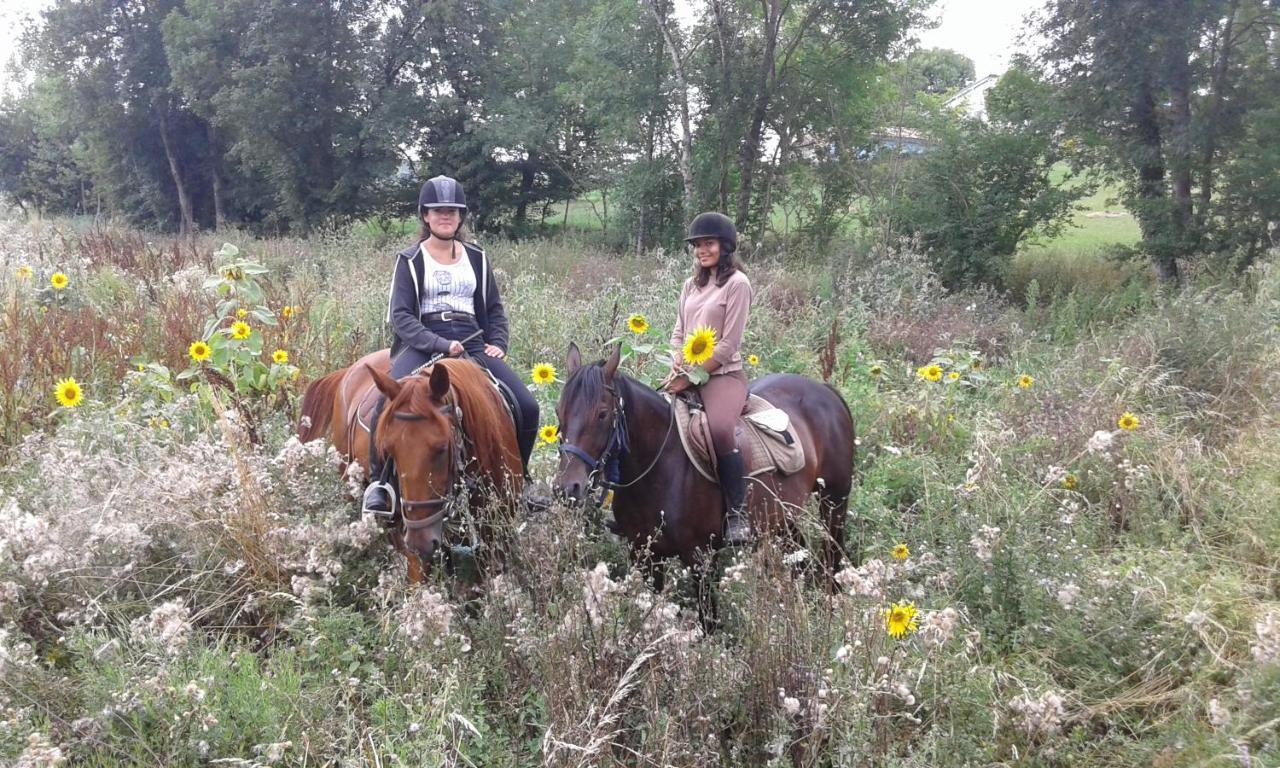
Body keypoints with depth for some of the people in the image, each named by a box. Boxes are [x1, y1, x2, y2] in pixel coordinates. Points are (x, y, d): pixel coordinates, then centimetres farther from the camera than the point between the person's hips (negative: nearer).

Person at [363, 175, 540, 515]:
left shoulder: (476, 258, 16)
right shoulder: (411, 260, 4)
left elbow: (494, 309, 22)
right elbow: (400, 315, -5)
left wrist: (497, 344, 2)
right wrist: (441, 345, -19)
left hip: (472, 342, 4)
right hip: (423, 344, -3)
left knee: (527, 407, -11)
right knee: (389, 401, -33)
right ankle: (378, 481, -15)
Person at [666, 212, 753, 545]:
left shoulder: (737, 284, -6)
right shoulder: (692, 285, 16)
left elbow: (727, 345, -11)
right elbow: (678, 333, 16)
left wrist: (692, 376, -15)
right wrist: (676, 368, -3)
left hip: (723, 374, -8)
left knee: (720, 429, -34)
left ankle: (737, 513, -21)